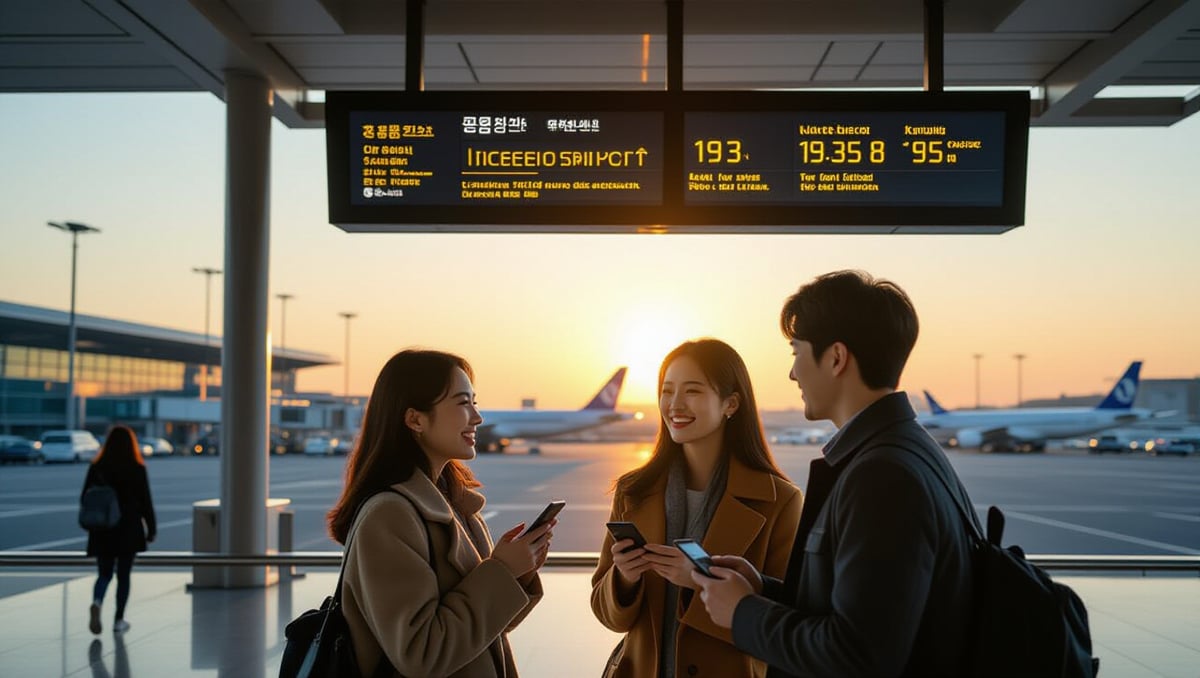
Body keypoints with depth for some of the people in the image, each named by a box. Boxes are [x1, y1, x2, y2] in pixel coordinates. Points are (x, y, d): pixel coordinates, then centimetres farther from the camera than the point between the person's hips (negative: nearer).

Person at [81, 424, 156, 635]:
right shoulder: (137, 469, -8)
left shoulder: (96, 467, -1)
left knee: (104, 573, 12)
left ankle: (96, 602, -17)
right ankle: (118, 621, 12)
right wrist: (151, 529, 2)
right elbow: (145, 501, -6)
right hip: (129, 530, -2)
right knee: (123, 575, 9)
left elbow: (85, 499, 3)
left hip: (102, 531, 2)